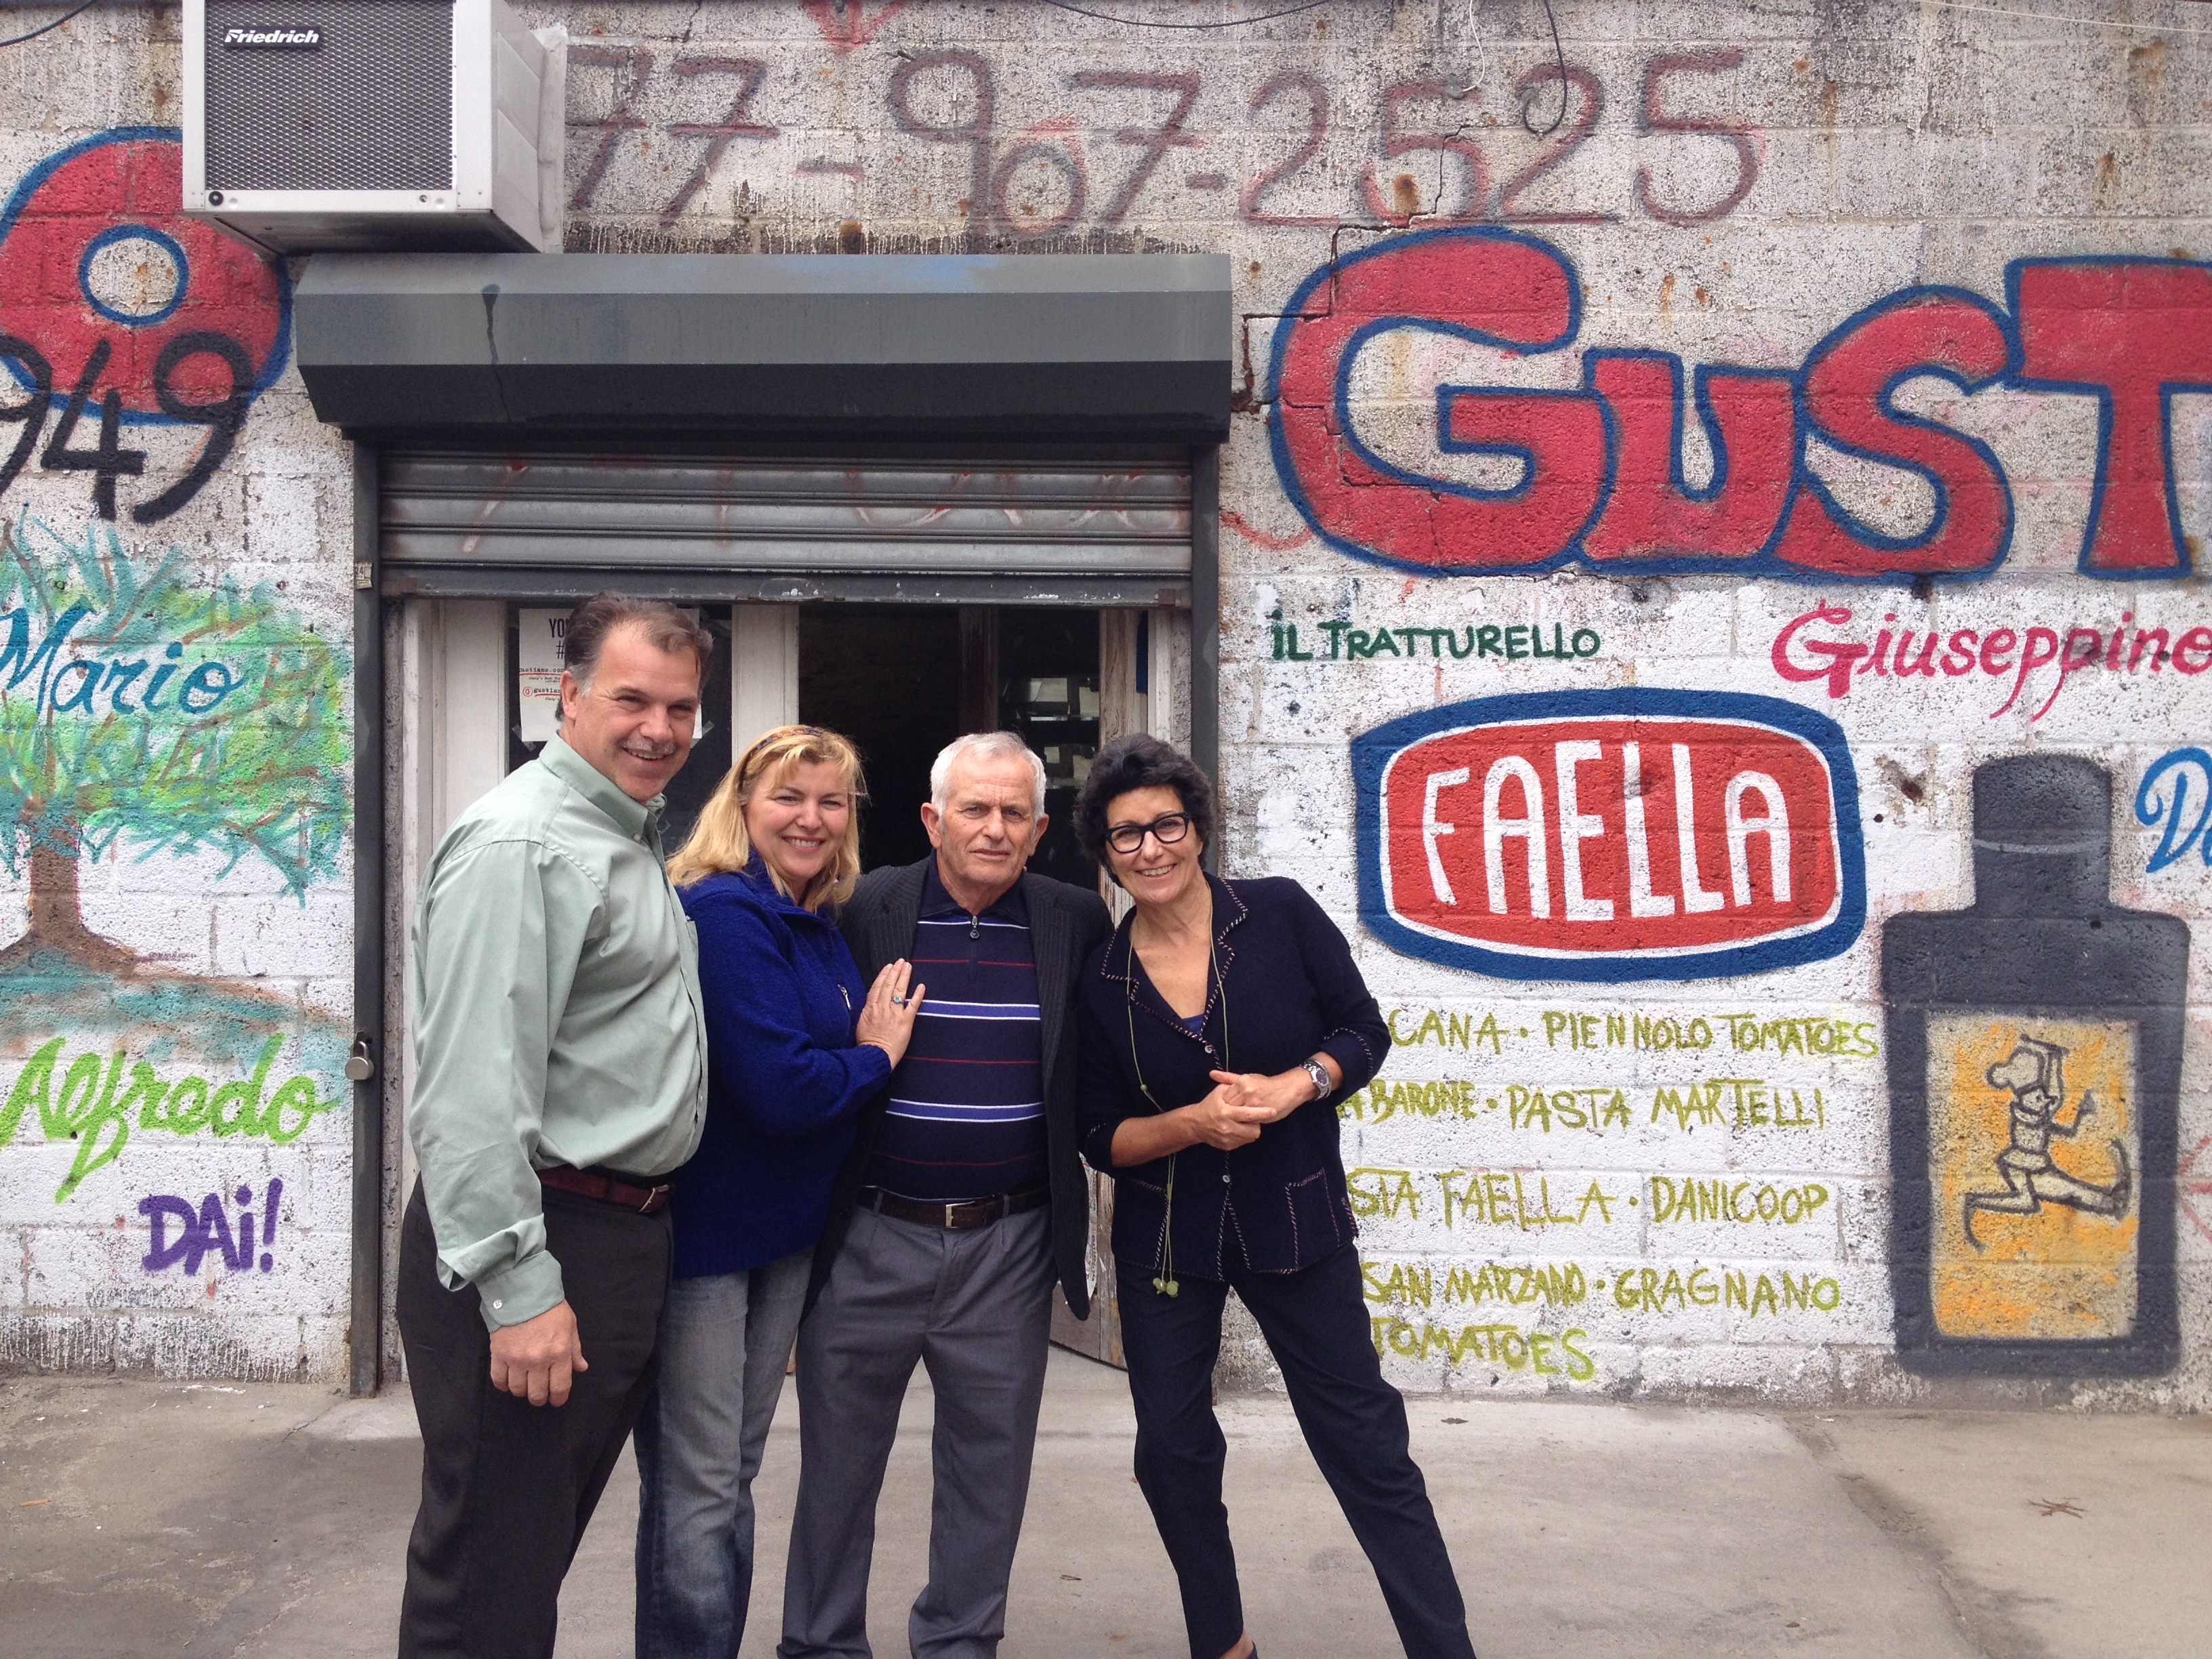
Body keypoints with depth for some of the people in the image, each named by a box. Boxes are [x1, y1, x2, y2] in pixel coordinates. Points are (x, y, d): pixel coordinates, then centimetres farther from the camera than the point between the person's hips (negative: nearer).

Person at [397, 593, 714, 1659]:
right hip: (540, 1251, -10)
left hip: (621, 1239, 10)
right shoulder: (522, 843, -16)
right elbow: (473, 1087, -23)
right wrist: (519, 1286, -24)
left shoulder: (629, 842, 16)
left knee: (543, 1544, 20)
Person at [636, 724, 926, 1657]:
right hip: (700, 1231, -9)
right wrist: (877, 1057, -9)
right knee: (696, 1490, 0)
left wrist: (872, 1048, -5)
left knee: (733, 1475, 19)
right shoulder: (723, 911, -19)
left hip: (779, 1230, 9)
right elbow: (778, 1089, -25)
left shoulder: (820, 927, 10)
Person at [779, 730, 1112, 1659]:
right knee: (838, 1466, 11)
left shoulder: (1074, 923, 2)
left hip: (1010, 1244, 2)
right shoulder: (862, 912, -3)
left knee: (990, 1469, 12)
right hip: (868, 1238, -1)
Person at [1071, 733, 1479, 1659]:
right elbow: (1104, 1139, -2)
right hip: (1165, 1237, 2)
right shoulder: (1099, 981, -6)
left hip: (1296, 1224, -2)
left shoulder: (1280, 915, -9)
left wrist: (1292, 1088, -21)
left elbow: (1364, 1032, -3)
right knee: (1172, 1454, 12)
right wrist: (1194, 1123, -21)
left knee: (1367, 1447, 3)